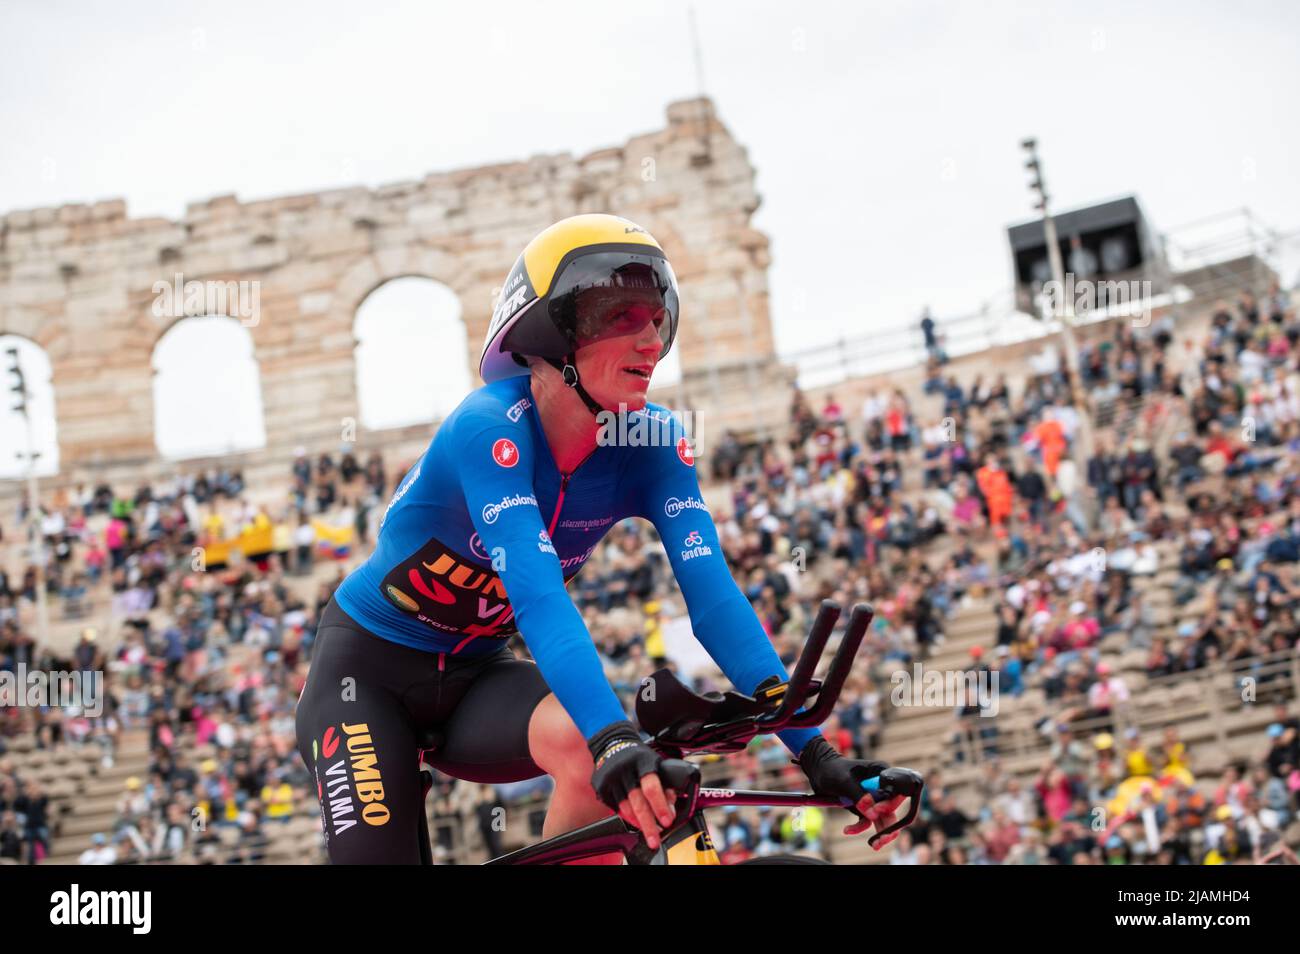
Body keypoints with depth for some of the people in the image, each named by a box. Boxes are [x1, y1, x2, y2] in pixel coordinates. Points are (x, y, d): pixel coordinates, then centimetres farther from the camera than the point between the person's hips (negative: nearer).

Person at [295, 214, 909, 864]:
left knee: (589, 747, -28)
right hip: (370, 667, -4)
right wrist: (614, 739, -57)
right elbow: (535, 591, -42)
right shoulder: (489, 428, -29)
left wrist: (813, 750, -33)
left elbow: (713, 595, -22)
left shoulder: (652, 445, -14)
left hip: (475, 676, 4)